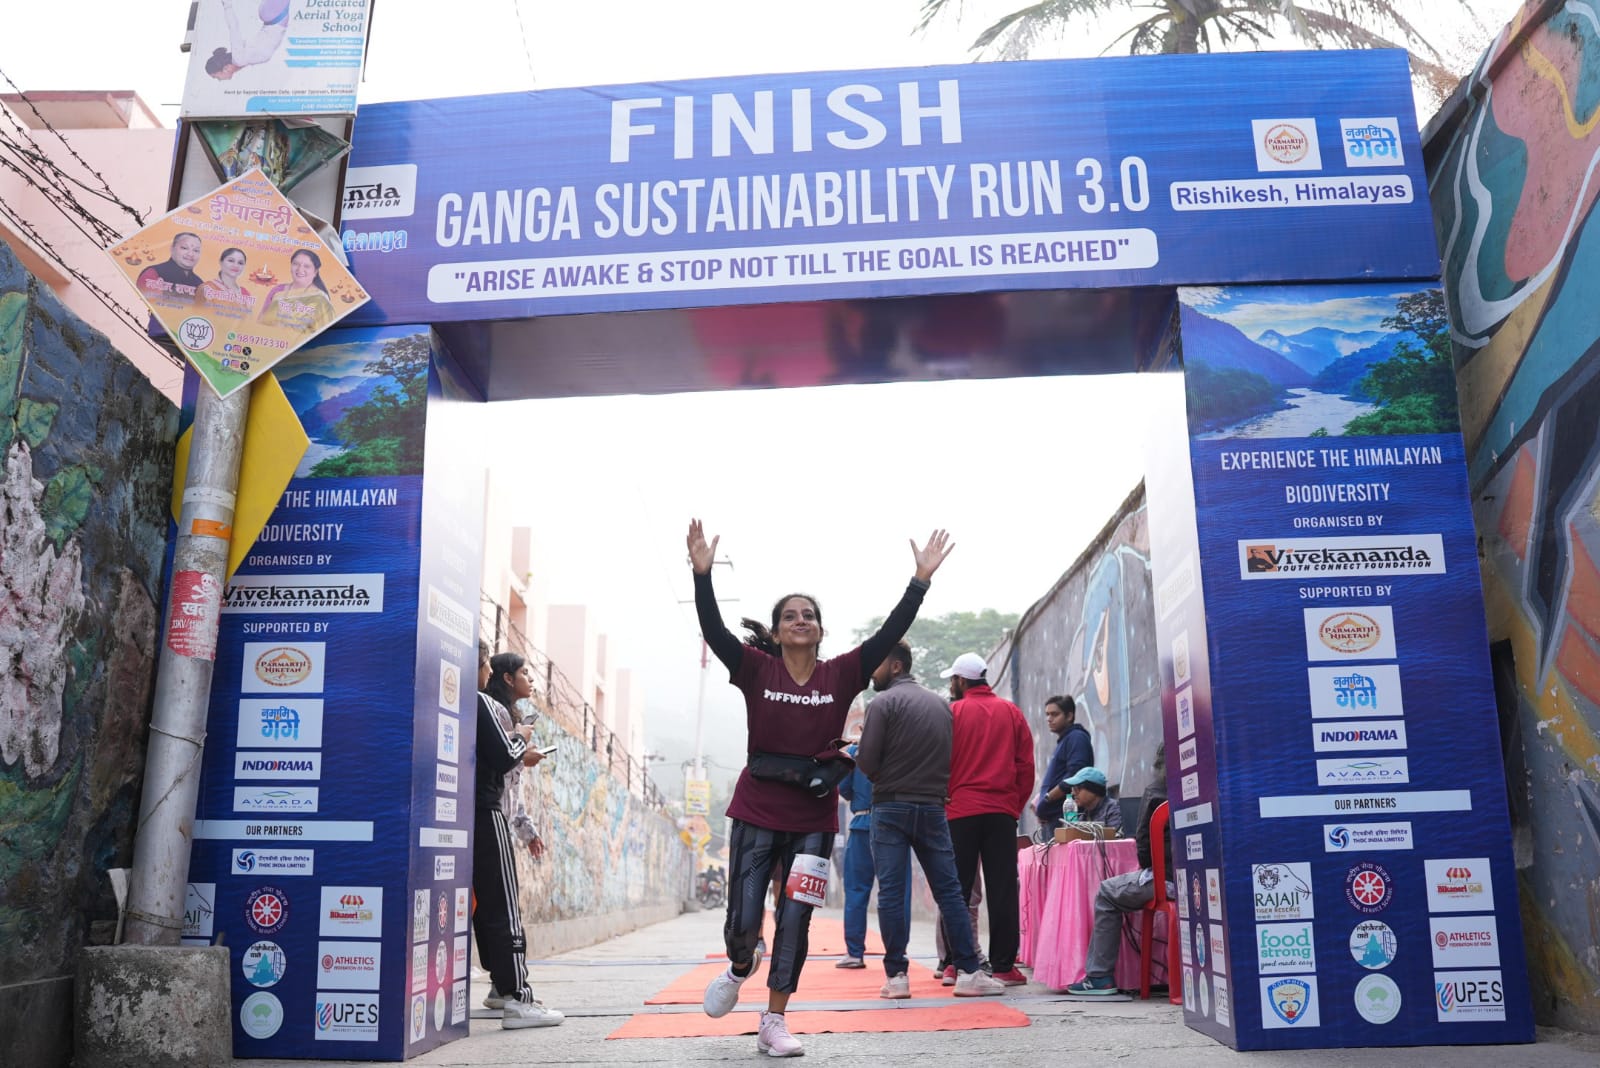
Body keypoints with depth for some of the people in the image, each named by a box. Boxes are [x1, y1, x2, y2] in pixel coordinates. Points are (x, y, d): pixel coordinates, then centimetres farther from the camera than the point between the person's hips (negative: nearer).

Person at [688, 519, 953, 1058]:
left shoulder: (841, 674, 0)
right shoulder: (756, 670, -3)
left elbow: (889, 633, -7)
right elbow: (713, 629, -15)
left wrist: (921, 580, -15)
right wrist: (702, 573, -27)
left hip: (815, 818, 1)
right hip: (758, 812, -1)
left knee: (794, 922, 6)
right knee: (742, 921, 2)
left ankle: (773, 1022, 20)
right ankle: (740, 967, 38)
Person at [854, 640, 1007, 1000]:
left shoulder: (885, 702, -7)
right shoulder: (941, 703, 11)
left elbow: (866, 760, -10)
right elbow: (951, 757, 12)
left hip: (891, 808, -4)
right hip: (932, 808, 4)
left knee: (891, 893, 0)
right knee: (949, 891, 7)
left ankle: (896, 975, 0)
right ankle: (970, 972, 6)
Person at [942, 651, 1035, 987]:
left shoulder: (952, 712, -3)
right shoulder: (1012, 712, 7)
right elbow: (1027, 765, 7)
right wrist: (1016, 805, 14)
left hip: (960, 811, -2)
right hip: (1003, 812, 2)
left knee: (957, 891, 5)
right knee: (1003, 890, 4)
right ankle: (1003, 966, 2)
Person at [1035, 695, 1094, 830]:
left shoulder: (1077, 738, -7)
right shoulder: (1063, 740, 22)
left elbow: (1074, 777, -19)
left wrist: (1046, 799, -12)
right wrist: (1040, 798, 9)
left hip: (1065, 816, -9)